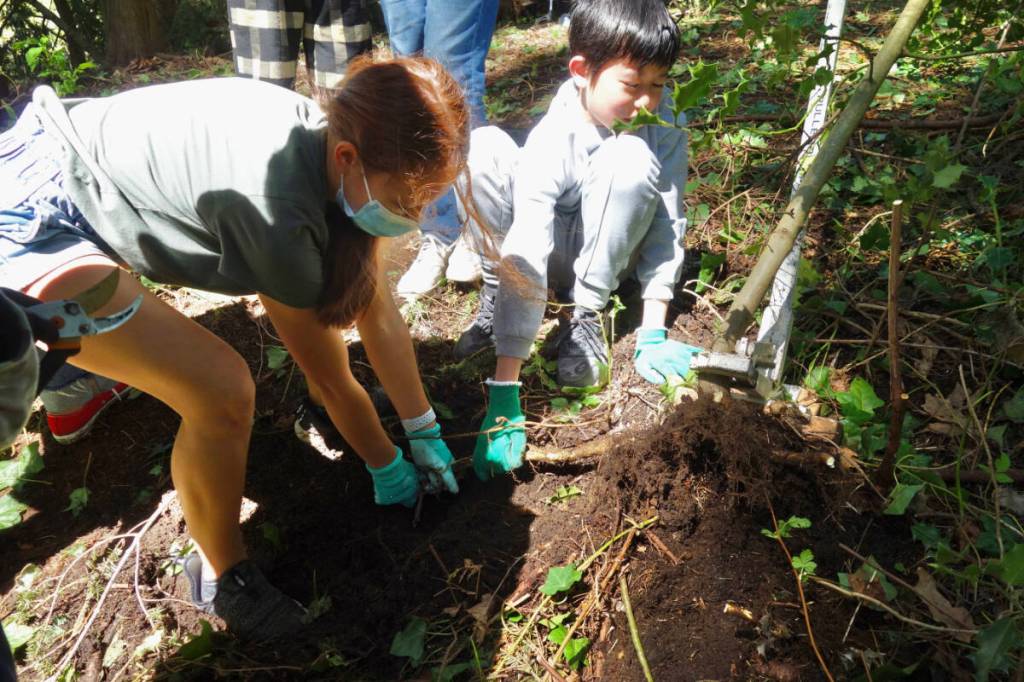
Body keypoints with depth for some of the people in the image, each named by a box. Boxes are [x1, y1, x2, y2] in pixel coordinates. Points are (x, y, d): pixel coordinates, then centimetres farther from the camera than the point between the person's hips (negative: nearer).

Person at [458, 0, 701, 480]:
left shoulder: (663, 126, -22)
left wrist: (652, 335, -26)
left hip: (605, 250, 2)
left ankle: (585, 313, -19)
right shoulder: (551, 142, -31)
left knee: (630, 157, -31)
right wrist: (504, 394, -44)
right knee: (481, 148, -28)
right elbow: (526, 261, -40)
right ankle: (495, 298, -12)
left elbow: (667, 224, -19)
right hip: (543, 242, -1)